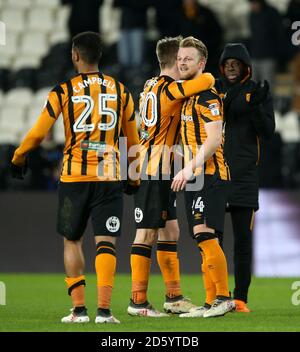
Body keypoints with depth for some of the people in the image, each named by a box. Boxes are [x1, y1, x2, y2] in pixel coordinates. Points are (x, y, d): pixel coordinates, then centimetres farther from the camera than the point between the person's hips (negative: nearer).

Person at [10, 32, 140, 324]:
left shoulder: (63, 91, -1)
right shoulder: (120, 91, 7)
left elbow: (37, 133, 1)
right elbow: (133, 141, 15)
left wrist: (18, 159, 18)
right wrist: (134, 178, 27)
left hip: (74, 176, -1)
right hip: (109, 176, 1)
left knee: (72, 241, 13)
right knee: (105, 242, -1)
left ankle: (79, 309, 8)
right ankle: (104, 309, -14)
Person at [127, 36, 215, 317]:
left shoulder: (151, 86, 12)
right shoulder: (170, 89, -16)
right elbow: (206, 81, -25)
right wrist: (206, 77, -3)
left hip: (162, 173, 10)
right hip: (152, 172, -10)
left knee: (170, 232, 12)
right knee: (147, 234, -7)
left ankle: (173, 297, 18)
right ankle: (137, 301, -4)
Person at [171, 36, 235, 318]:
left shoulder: (206, 95, -10)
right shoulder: (188, 96, 19)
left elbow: (213, 139, -18)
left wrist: (189, 168, -20)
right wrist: (187, 172, 16)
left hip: (209, 175, -10)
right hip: (196, 178, 10)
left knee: (205, 234, -15)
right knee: (204, 241, 8)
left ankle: (223, 298, -12)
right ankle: (211, 302, 10)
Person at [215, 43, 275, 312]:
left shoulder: (258, 92, 4)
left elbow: (268, 132, -2)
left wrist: (256, 106, -17)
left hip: (244, 175, -1)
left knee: (243, 237, -1)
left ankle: (241, 298, 2)